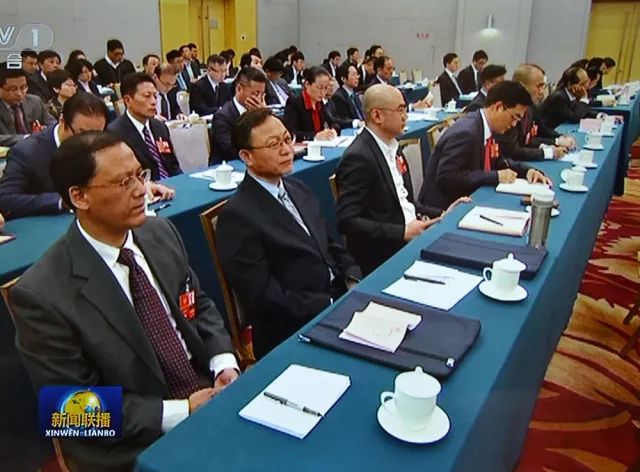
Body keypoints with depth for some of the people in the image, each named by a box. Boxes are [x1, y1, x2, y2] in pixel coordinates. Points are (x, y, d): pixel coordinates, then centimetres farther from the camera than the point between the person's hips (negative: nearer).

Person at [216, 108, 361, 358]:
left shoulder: (298, 189, 10)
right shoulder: (238, 216, -14)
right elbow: (264, 296, -16)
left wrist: (354, 283, -2)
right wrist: (333, 307, -18)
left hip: (341, 297, 8)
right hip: (295, 334, -7)